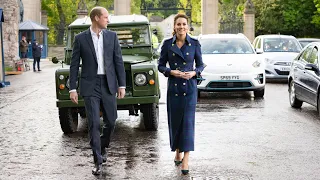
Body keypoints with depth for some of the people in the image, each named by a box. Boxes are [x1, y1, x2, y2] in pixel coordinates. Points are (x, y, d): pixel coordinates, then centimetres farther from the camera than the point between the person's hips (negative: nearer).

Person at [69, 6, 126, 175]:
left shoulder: (112, 36, 5)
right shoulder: (80, 38, -2)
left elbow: (118, 61, 4)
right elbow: (74, 65, 1)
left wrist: (122, 85, -1)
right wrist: (72, 88, -4)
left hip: (109, 84, 3)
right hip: (90, 85, -3)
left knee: (111, 121, 8)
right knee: (94, 123, -6)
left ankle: (102, 147, 36)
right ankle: (98, 161, 0)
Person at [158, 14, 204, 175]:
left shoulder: (194, 44, 0)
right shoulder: (167, 44, 1)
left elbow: (200, 65, 6)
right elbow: (160, 65, 5)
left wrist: (194, 72, -14)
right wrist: (171, 72, -13)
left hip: (190, 86, -1)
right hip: (173, 87, 2)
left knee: (188, 121, -7)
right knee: (174, 121, 9)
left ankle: (186, 160, -8)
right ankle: (178, 151, 30)